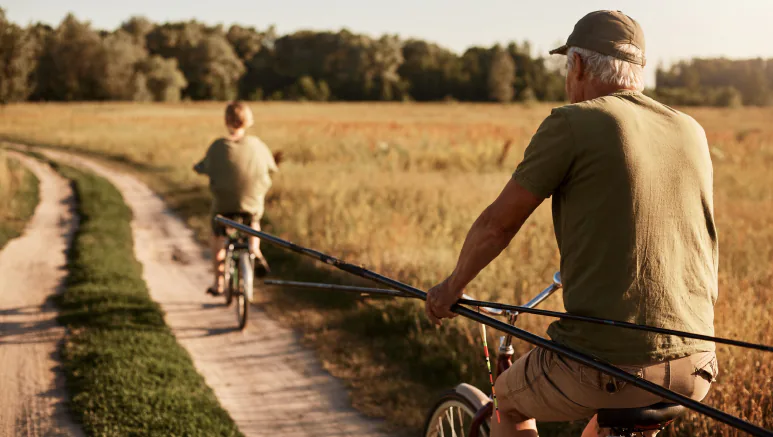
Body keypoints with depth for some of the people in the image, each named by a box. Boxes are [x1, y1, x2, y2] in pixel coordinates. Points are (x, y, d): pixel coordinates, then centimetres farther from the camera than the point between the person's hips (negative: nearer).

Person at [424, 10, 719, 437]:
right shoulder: (692, 133, 11)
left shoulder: (571, 124, -7)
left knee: (510, 401, 26)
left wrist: (453, 285, 17)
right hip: (694, 371, 6)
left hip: (605, 366, -5)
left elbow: (497, 223, -2)